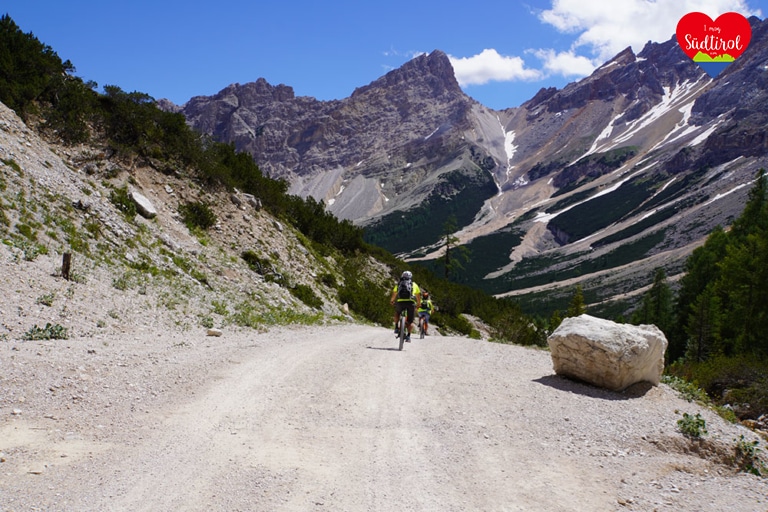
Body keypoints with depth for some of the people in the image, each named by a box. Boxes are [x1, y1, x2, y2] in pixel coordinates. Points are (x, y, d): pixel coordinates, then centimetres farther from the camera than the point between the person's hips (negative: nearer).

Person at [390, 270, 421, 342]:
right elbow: (418, 296, 27)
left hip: (400, 302, 1)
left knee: (397, 313, 32)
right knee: (410, 322, 10)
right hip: (411, 303, -1)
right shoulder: (414, 285, 20)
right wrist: (419, 304, 44)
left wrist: (391, 301, 46)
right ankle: (408, 336, -10)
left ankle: (396, 328, 17)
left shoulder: (398, 284, 20)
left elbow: (394, 295, 26)